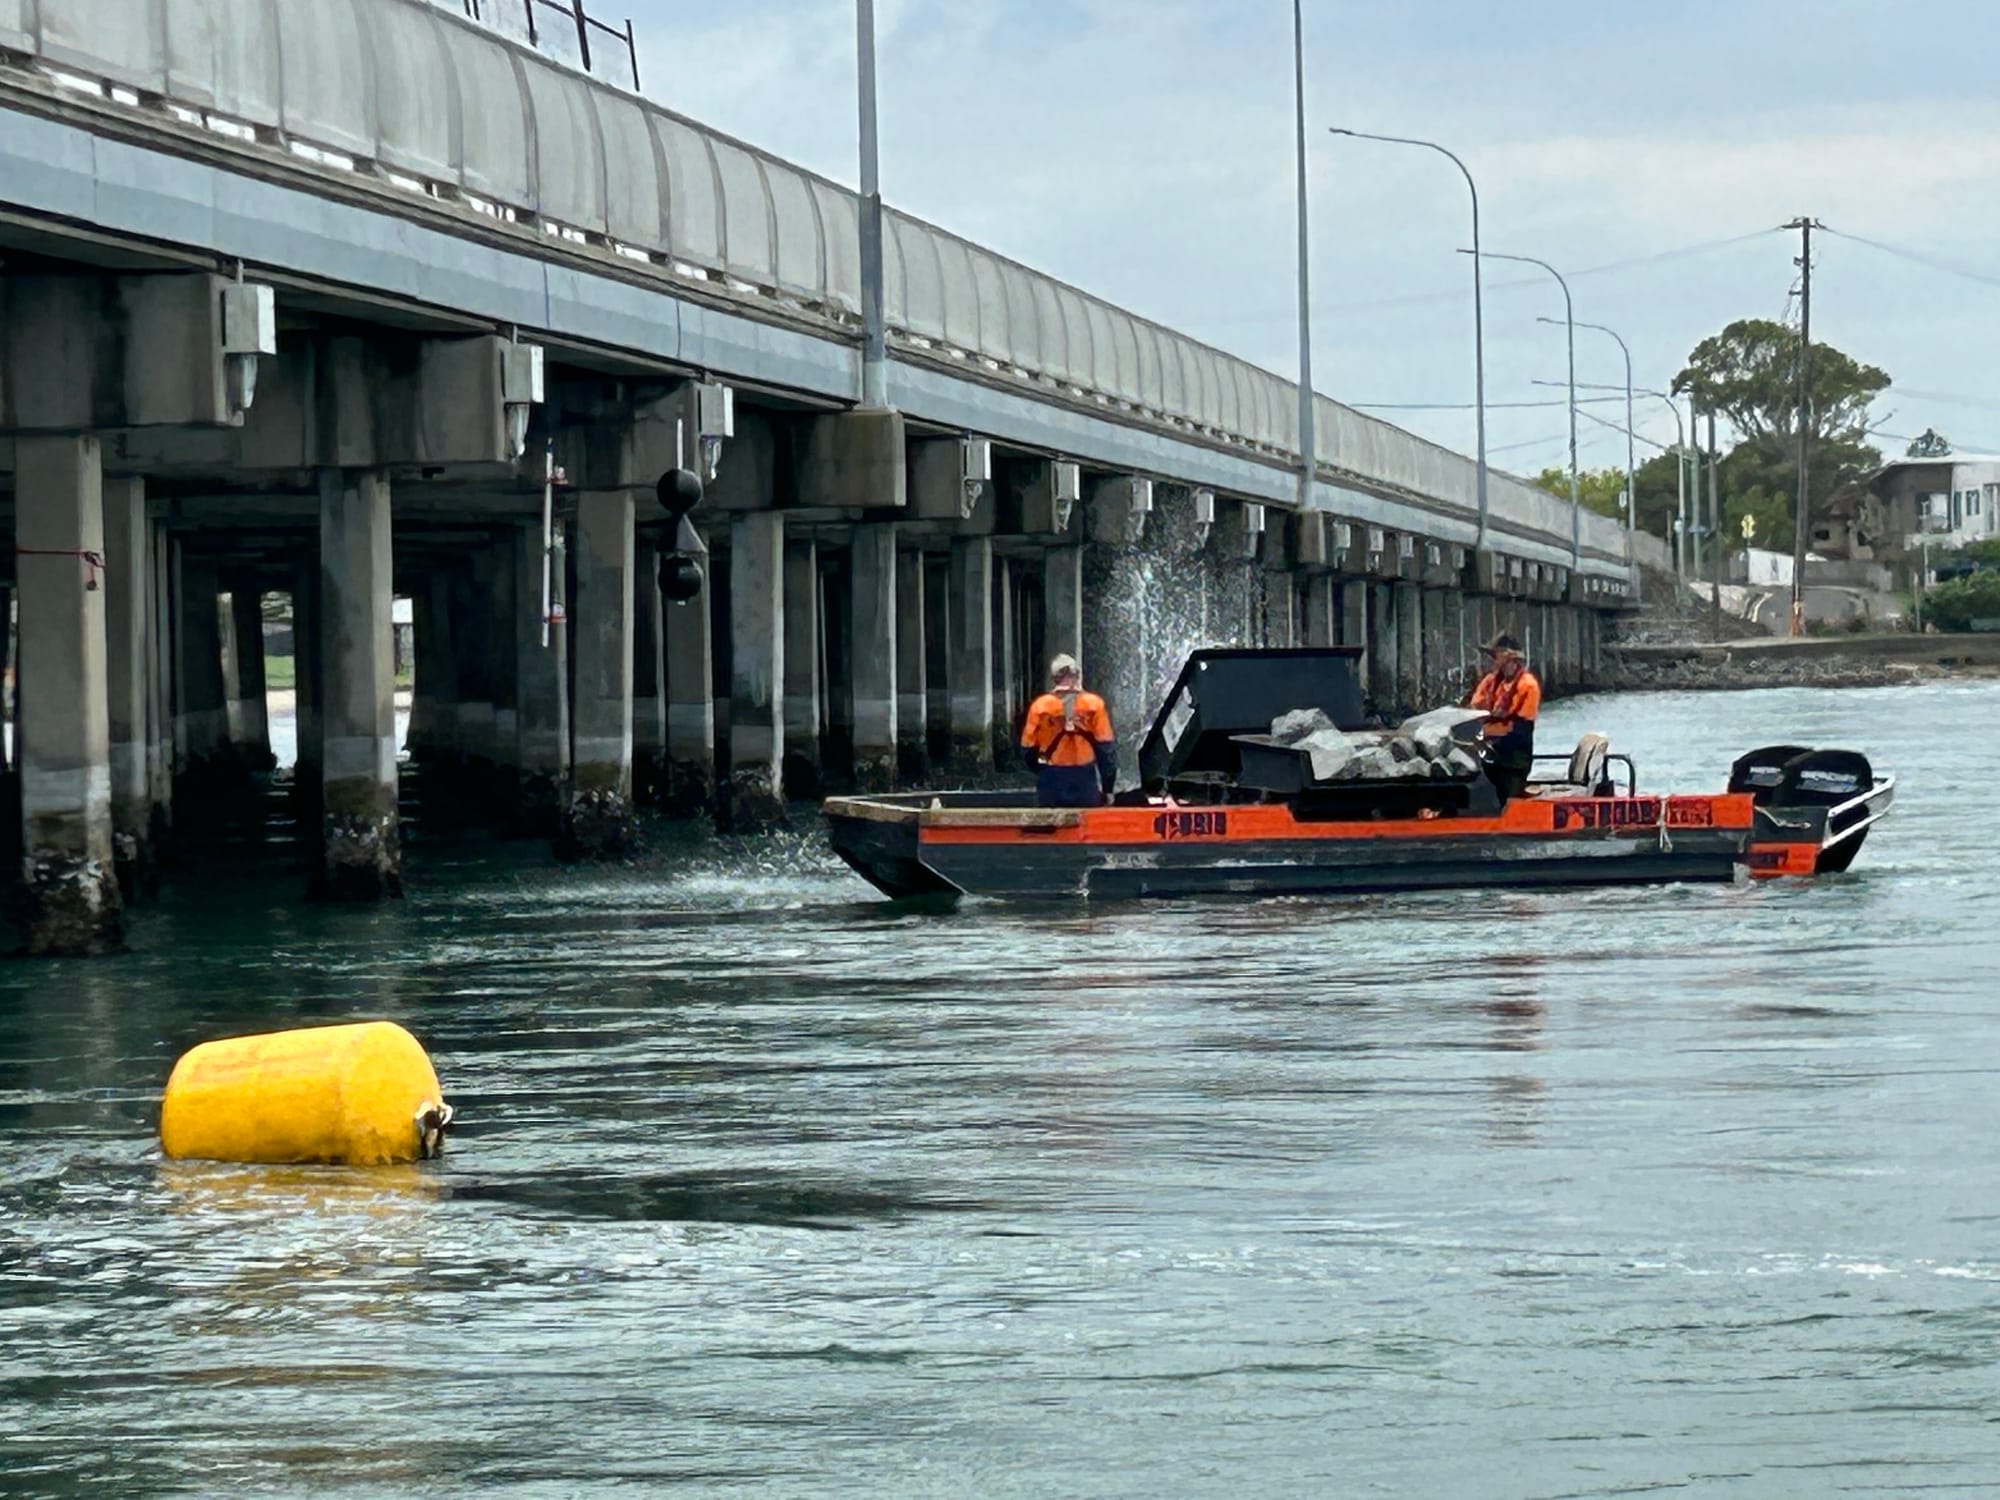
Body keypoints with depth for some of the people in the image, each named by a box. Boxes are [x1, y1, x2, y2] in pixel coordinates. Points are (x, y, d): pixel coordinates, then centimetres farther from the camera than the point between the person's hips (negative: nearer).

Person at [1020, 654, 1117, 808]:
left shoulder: (1040, 706, -4)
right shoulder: (1093, 704, -5)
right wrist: (1107, 788, 6)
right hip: (1084, 780, 0)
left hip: (1051, 782, 0)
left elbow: (1028, 749, 2)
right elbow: (1106, 748, -3)